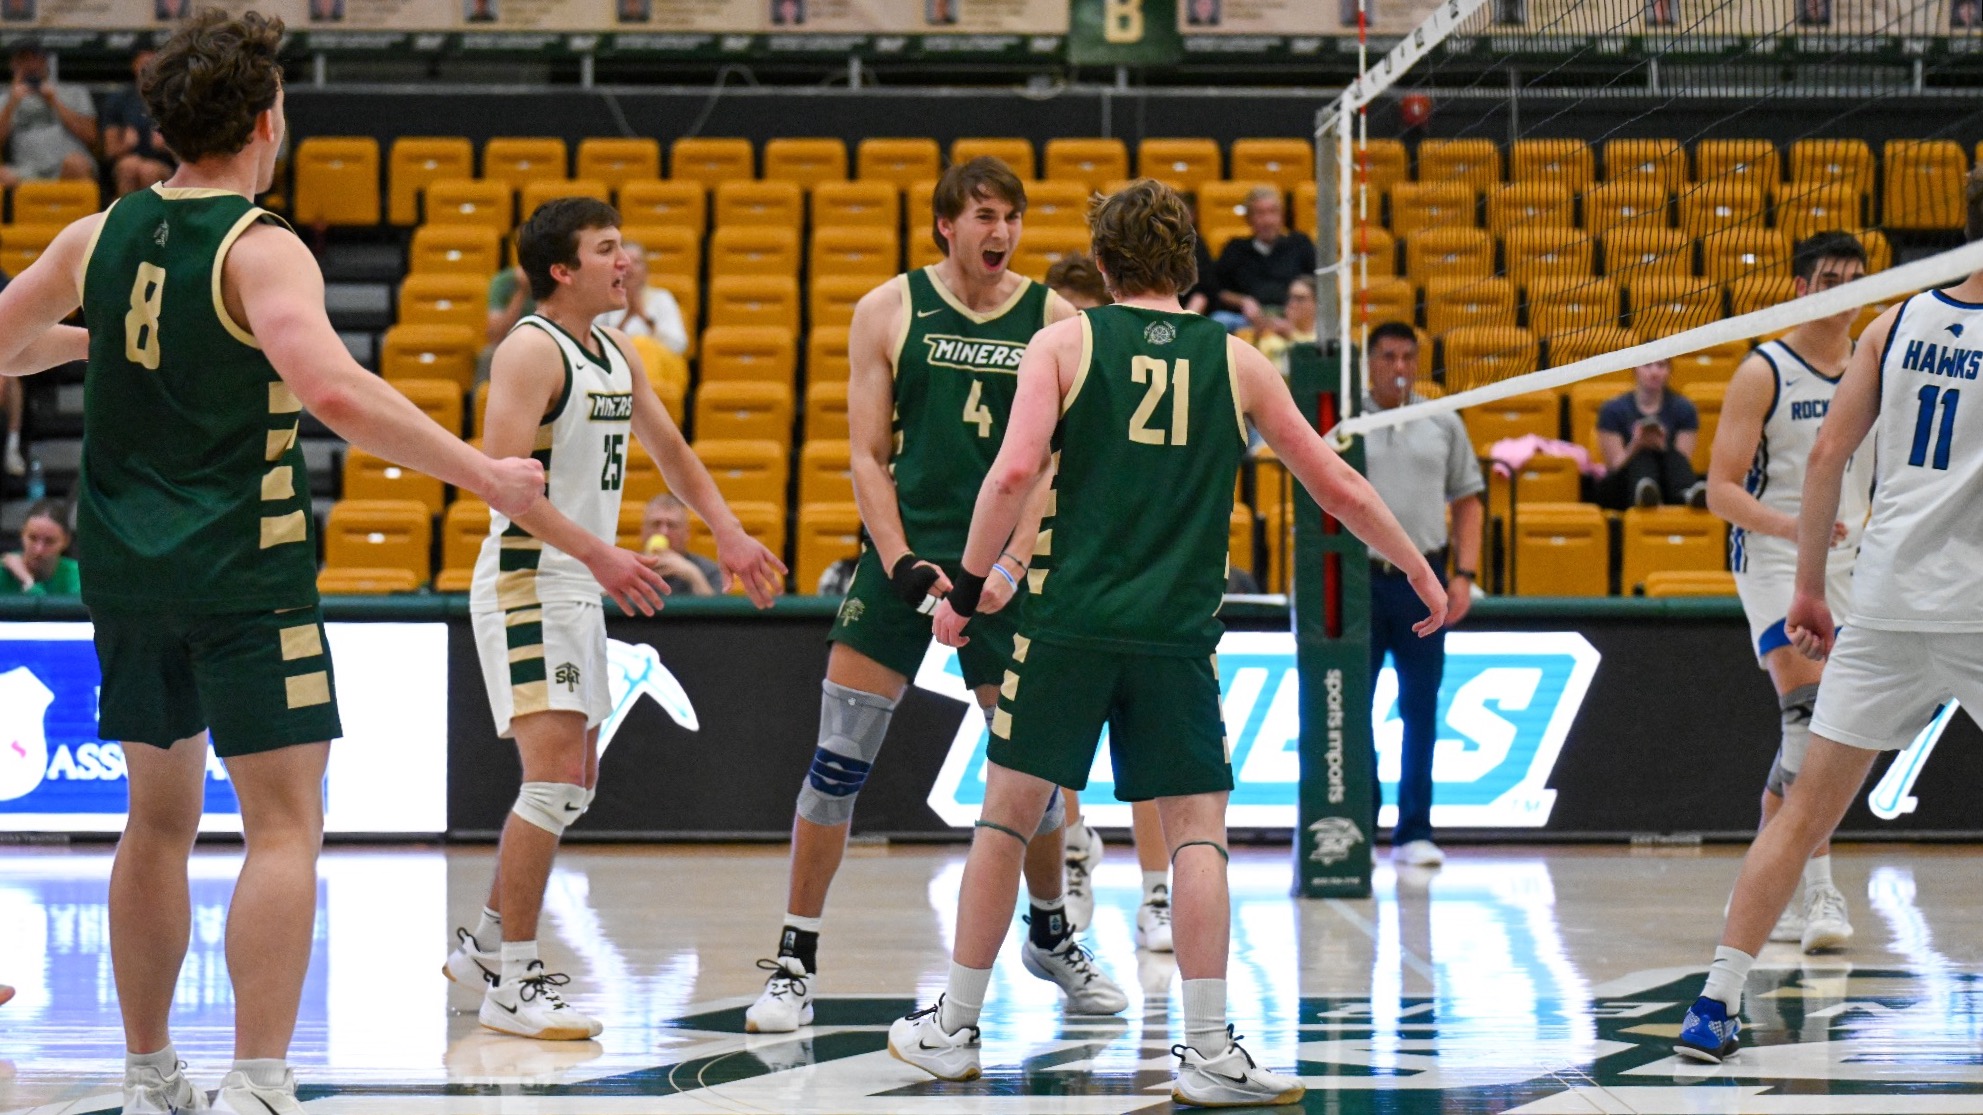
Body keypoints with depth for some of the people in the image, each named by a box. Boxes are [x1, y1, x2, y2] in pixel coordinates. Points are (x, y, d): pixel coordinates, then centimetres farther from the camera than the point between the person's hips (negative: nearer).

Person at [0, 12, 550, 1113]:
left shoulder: (97, 238, 5)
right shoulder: (260, 252, -14)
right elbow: (332, 390, -29)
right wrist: (483, 476, -24)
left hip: (125, 567, 7)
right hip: (242, 570, -7)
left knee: (160, 816, 18)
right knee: (285, 827, -5)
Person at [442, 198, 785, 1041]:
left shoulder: (616, 355, 13)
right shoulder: (531, 351, -14)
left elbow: (670, 451, 25)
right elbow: (501, 475, -24)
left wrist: (729, 534, 13)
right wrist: (598, 552, -30)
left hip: (578, 590, 10)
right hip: (526, 583, -10)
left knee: (573, 784, 15)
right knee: (554, 776, -16)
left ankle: (485, 942, 29)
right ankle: (512, 984, -12)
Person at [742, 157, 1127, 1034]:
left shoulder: (1053, 319, 3)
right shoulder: (889, 309, 1)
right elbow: (867, 455, 0)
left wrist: (1012, 564, -12)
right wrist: (903, 563, -13)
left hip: (1004, 562, 1)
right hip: (903, 551, -1)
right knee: (837, 763, -6)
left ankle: (1051, 935, 32)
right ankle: (795, 964, 1)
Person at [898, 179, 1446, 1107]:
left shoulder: (1063, 343, 4)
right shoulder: (1235, 362, 9)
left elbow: (1015, 471, -9)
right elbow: (1338, 487, 12)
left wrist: (969, 585, 0)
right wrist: (1422, 573, 24)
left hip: (1070, 621, 0)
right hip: (1178, 636, 0)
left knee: (1008, 814, 9)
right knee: (1197, 829, 4)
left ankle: (954, 1029, 16)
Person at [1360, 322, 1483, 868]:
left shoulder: (1444, 424, 11)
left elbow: (1468, 501, 12)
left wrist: (1464, 574, 1)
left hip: (1423, 581, 2)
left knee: (1421, 710, 3)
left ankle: (1414, 832, 10)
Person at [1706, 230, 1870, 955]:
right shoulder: (1763, 373, -5)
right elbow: (1721, 491, -10)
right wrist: (1786, 524, -26)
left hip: (1847, 568, 6)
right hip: (1774, 564, -6)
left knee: (1805, 736, 8)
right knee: (1811, 713, -22)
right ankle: (1819, 891, -25)